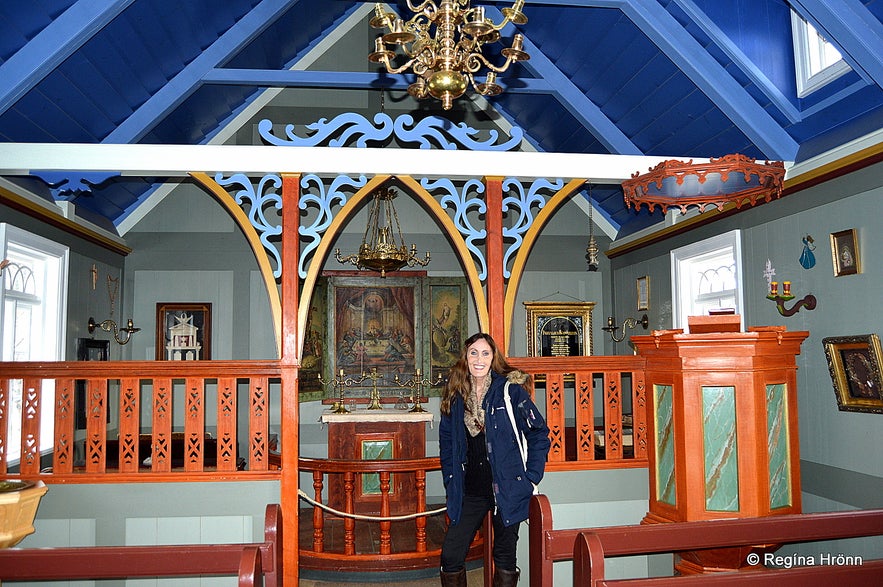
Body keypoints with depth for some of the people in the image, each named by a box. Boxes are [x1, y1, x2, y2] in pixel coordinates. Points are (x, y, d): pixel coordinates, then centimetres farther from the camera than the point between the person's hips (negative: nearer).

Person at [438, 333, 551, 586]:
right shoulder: (455, 395, 5)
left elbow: (539, 433, -4)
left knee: (505, 557, 10)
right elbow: (446, 441, 15)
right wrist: (450, 482, 8)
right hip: (469, 492, 3)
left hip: (507, 489, -3)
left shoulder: (511, 390, -8)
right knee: (450, 556, 1)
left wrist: (531, 478, -6)